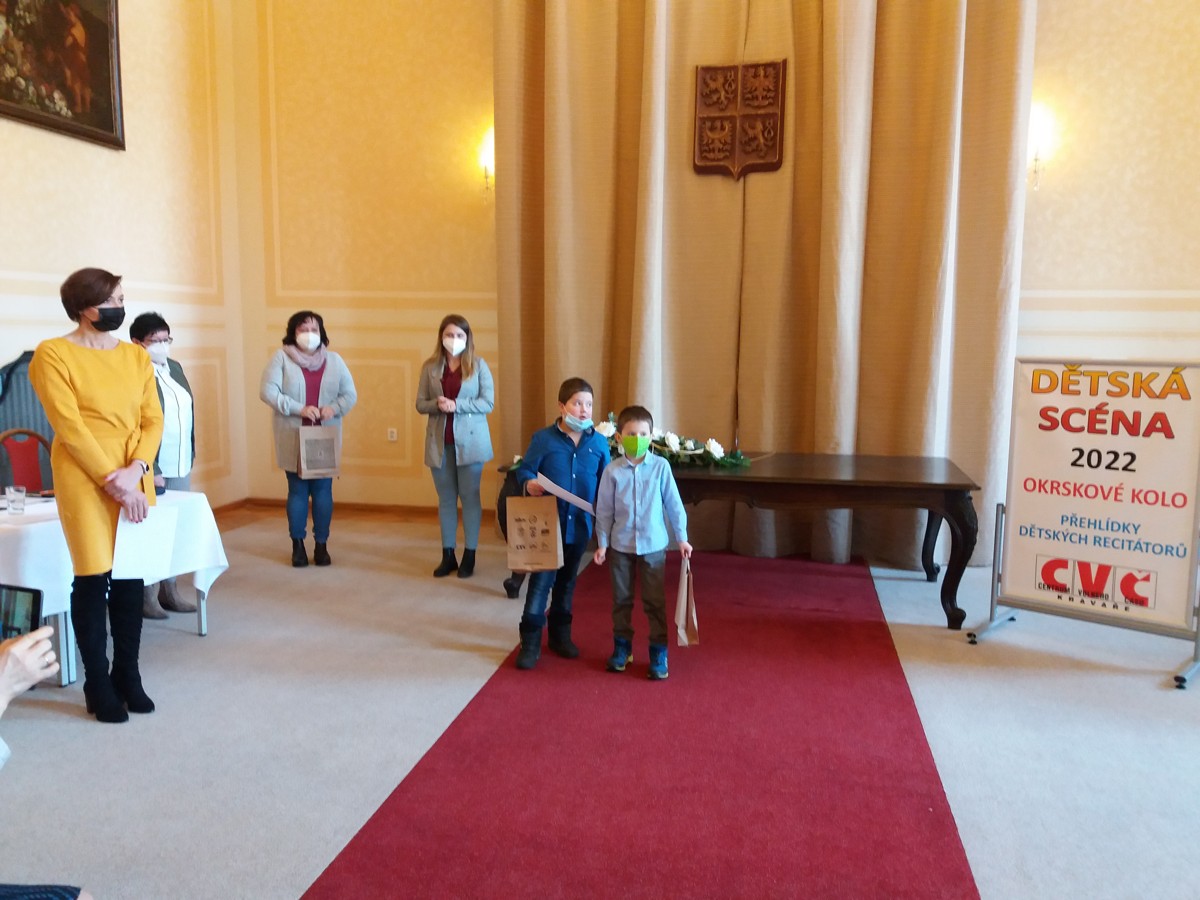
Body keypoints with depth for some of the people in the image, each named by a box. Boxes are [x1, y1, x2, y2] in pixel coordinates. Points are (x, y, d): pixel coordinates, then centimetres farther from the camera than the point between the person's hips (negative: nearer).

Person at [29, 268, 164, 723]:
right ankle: (97, 684, 12)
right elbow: (69, 426, -12)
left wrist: (135, 470, -11)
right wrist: (112, 480, -15)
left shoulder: (136, 356, 9)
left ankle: (127, 675, 20)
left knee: (131, 577, 7)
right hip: (84, 481, -4)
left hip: (136, 480, 5)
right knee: (93, 578, -2)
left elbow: (153, 420, 5)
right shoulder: (52, 355, -6)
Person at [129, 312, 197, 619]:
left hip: (180, 466, 8)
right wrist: (150, 470, -18)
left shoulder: (174, 367, 12)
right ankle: (147, 597, 11)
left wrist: (191, 457, 15)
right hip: (153, 468, -8)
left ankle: (169, 591, 23)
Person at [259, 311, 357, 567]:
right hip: (293, 439, -2)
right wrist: (299, 409, -20)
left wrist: (335, 408, -15)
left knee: (323, 490, 4)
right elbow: (267, 391, -10)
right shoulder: (281, 357, -1)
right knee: (297, 490, 3)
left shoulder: (333, 359, 7)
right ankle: (298, 545, 14)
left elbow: (350, 394, 6)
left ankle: (321, 545, 13)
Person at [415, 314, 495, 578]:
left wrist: (456, 405, -18)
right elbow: (420, 404, 5)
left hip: (469, 440, -3)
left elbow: (488, 403, -7)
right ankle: (448, 555, 17)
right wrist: (437, 404, -16)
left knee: (470, 497, 2)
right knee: (446, 498, 9)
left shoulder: (478, 365, -2)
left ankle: (469, 556, 10)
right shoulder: (430, 366, 5)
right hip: (439, 442, 3)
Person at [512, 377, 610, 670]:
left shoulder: (599, 442, 1)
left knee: (567, 581, 17)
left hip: (580, 526, 3)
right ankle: (530, 642, 6)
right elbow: (524, 469, -3)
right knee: (541, 581, -3)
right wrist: (529, 483, -25)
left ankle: (560, 635, 31)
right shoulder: (543, 438, -7)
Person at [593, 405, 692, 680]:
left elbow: (673, 504, -2)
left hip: (653, 545, -1)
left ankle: (658, 653, 16)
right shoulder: (612, 470, -6)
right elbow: (604, 510, 1)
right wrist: (602, 544, 0)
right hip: (621, 545, 1)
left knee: (655, 601, 5)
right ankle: (621, 647, 29)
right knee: (621, 599, 14)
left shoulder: (660, 466, -8)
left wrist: (682, 538, -1)